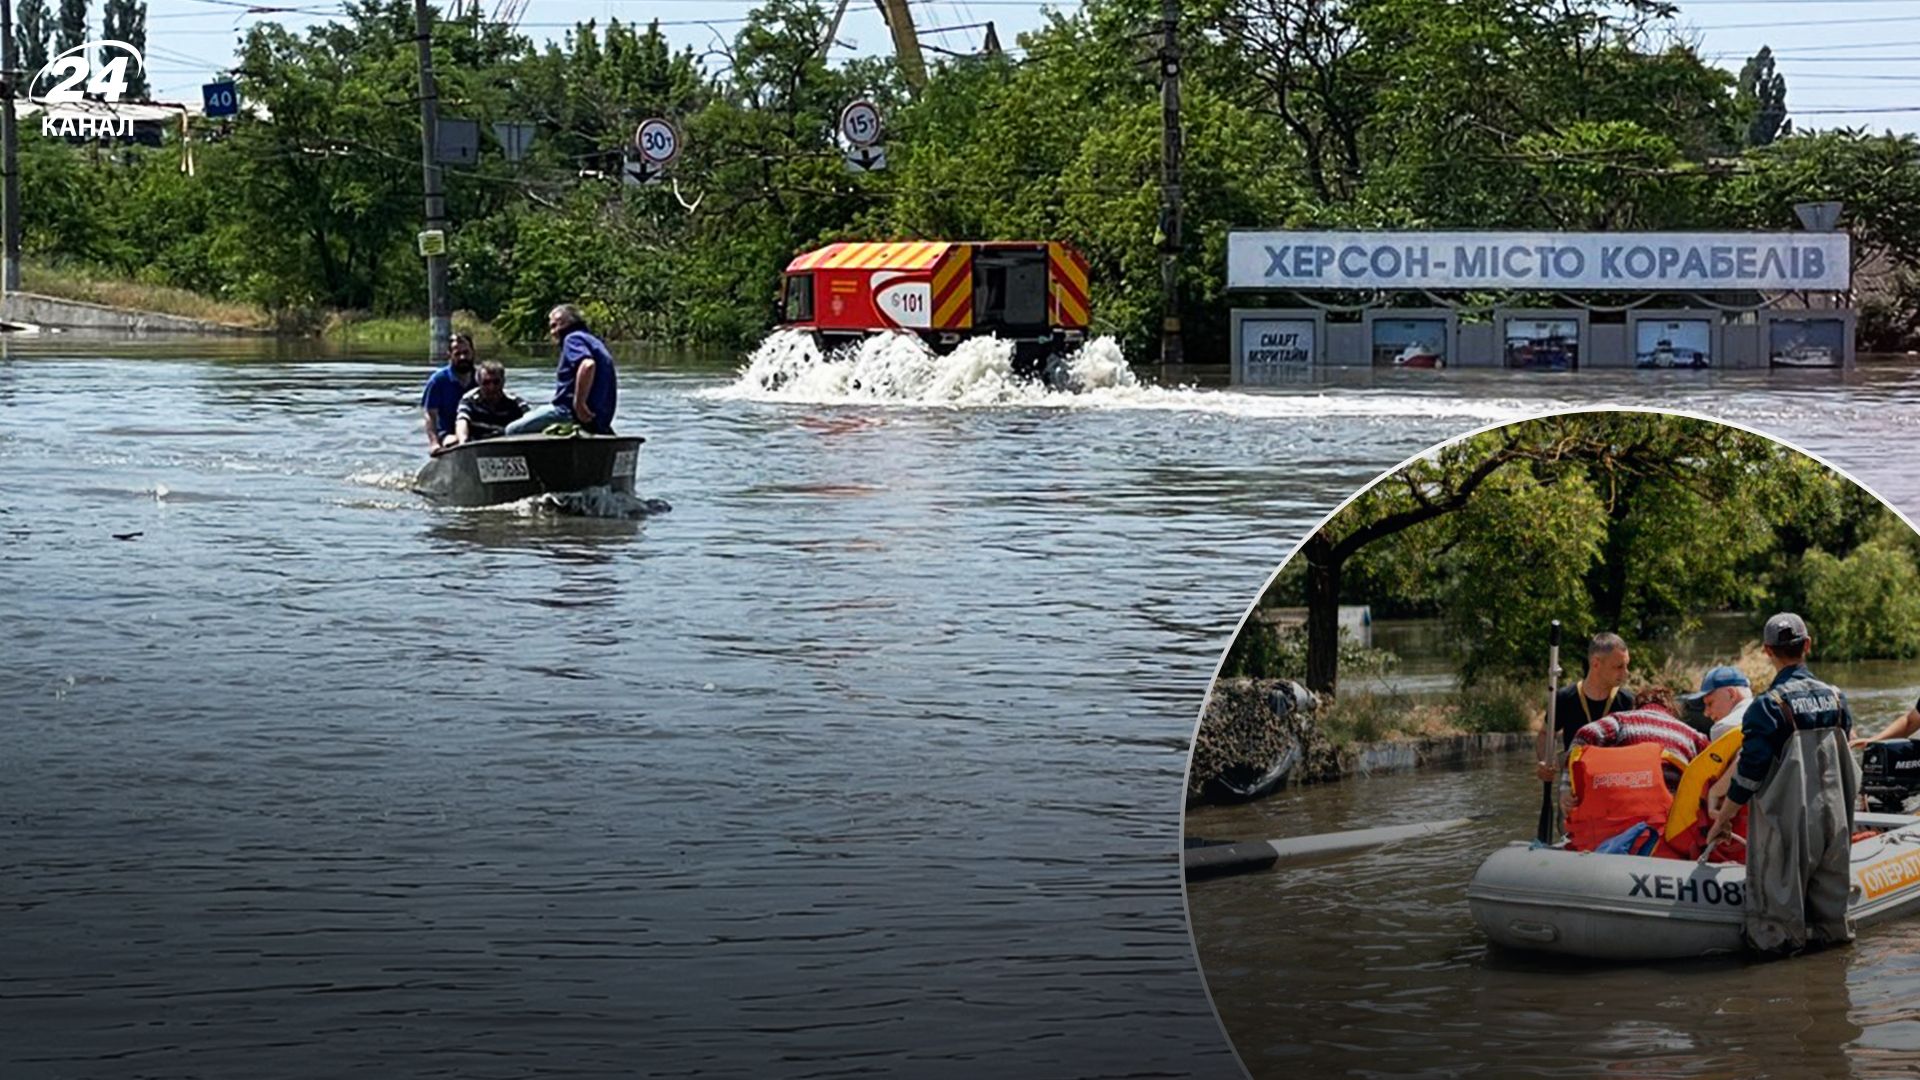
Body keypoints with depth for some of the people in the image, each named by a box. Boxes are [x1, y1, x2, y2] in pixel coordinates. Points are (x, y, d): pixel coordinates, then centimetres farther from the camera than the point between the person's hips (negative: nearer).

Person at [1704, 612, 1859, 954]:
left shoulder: (1768, 706, -15)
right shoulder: (1835, 698, 3)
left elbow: (1749, 775, -13)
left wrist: (1722, 820, -2)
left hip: (1786, 823, -6)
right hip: (1832, 820, 6)